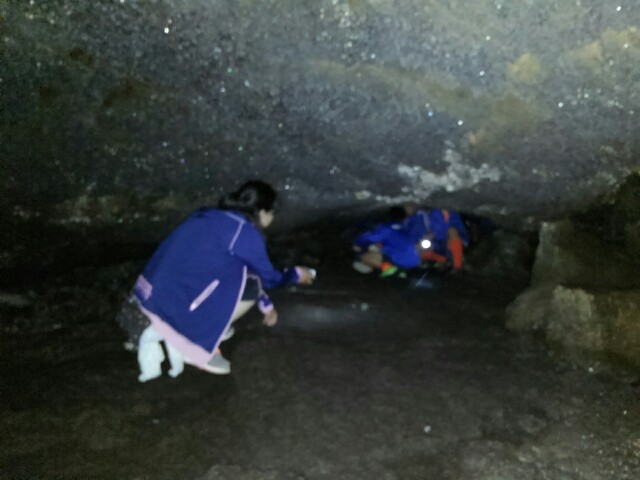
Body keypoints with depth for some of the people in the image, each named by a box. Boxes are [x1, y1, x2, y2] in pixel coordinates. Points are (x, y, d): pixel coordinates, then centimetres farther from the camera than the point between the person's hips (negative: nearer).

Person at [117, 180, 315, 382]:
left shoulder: (214, 217, 20)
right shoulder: (246, 232, -7)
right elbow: (267, 277, 9)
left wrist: (267, 305, 40)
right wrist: (296, 274, 30)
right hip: (174, 304, -9)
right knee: (250, 284, -2)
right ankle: (197, 343, 1)